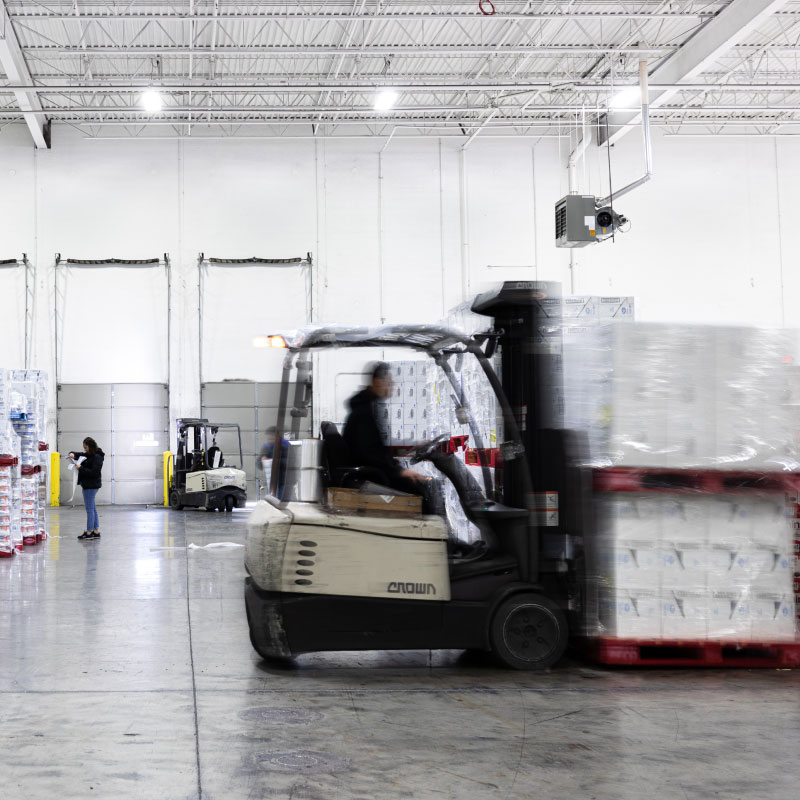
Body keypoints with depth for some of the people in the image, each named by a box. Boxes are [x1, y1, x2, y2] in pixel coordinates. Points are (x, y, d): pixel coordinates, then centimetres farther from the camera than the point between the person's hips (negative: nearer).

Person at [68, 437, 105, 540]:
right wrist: (73, 454, 1)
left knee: (90, 509, -6)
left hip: (91, 486, -10)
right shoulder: (88, 455, 13)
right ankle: (96, 531, 17)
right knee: (92, 508, 12)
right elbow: (79, 454, 24)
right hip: (88, 485, 10)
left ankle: (89, 532, -2)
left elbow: (94, 472, -22)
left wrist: (81, 468, -20)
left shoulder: (97, 457, -15)